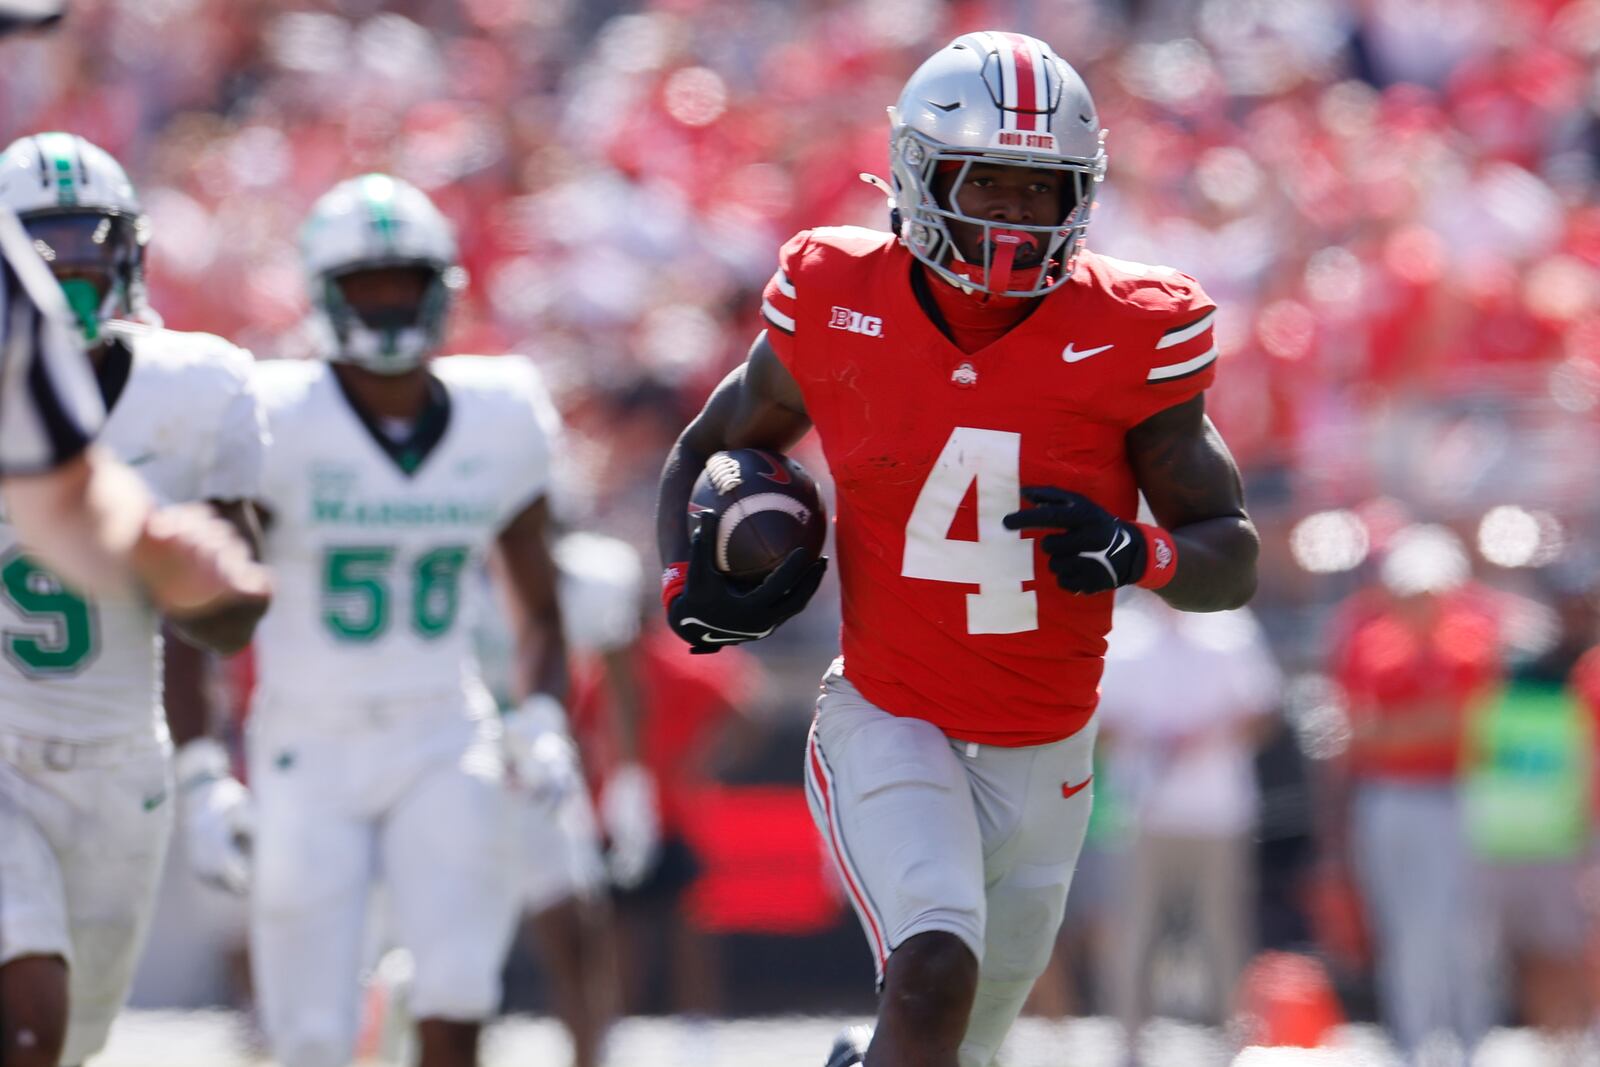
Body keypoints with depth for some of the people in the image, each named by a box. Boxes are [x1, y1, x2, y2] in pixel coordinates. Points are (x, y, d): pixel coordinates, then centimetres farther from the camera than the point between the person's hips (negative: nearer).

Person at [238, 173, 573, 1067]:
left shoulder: (500, 421, 1)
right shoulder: (279, 423, -9)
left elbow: (542, 613, 13)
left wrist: (540, 724, -4)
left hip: (443, 744, 2)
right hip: (311, 751, -2)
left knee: (455, 994, -20)